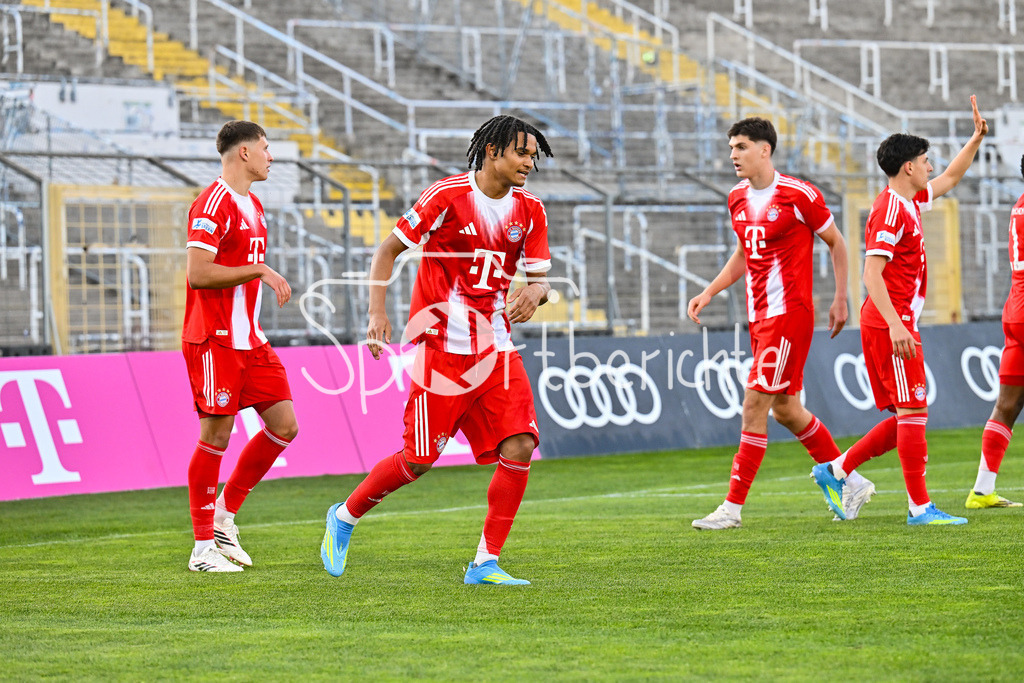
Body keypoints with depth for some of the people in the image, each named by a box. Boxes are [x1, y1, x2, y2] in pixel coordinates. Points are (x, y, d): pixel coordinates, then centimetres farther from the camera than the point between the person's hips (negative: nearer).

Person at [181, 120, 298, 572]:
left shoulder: (253, 206, 17)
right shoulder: (214, 204, -13)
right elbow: (197, 273, -21)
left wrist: (270, 281, 12)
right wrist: (259, 270, -18)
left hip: (250, 340, 9)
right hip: (214, 342, -9)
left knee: (284, 425, 5)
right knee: (216, 436, -6)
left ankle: (225, 516, 17)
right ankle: (203, 547, 2)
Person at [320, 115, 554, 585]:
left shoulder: (529, 211, 5)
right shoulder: (448, 195, -9)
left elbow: (538, 278, 8)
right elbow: (389, 248, -2)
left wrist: (534, 293, -16)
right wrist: (377, 312, -12)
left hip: (495, 349, 5)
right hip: (442, 347, -5)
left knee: (520, 446, -11)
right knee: (418, 461, -3)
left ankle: (486, 562, -3)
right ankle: (345, 516, 24)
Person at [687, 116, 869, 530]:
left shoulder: (799, 195, -11)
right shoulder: (737, 198, 10)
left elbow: (836, 242, 0)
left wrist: (840, 299, 0)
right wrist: (708, 293, 13)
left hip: (789, 312, -8)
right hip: (760, 316, 8)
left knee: (755, 404, -11)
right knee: (784, 409, 12)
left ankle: (733, 507, -9)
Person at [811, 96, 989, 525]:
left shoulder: (910, 202, 16)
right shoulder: (891, 210, -14)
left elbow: (950, 179, 35)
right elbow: (871, 273, -21)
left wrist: (976, 139, 25)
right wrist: (895, 325, -28)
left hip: (896, 324, 10)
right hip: (890, 323, -10)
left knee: (907, 417, 11)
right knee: (913, 412, -10)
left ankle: (836, 471, 15)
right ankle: (920, 507, -9)